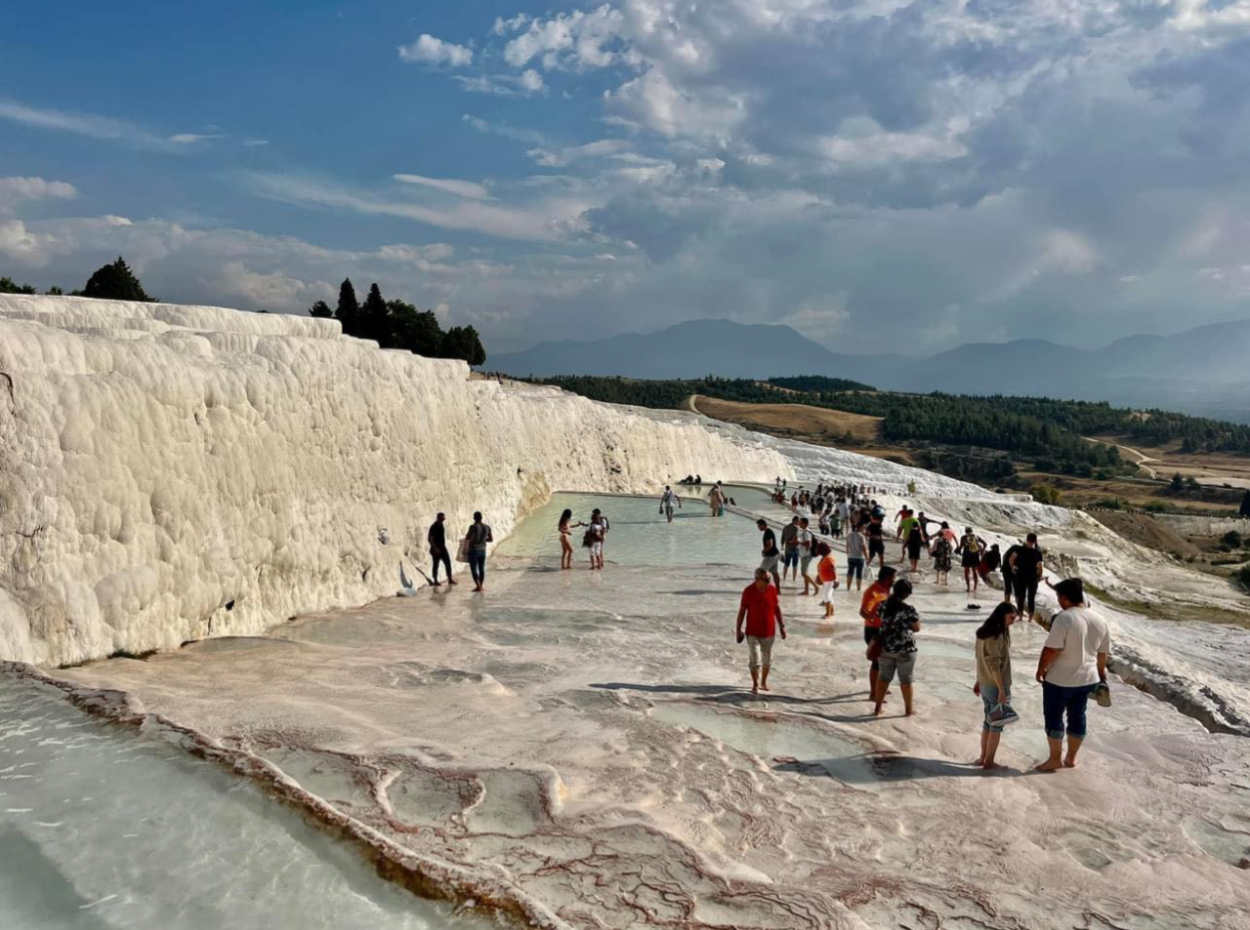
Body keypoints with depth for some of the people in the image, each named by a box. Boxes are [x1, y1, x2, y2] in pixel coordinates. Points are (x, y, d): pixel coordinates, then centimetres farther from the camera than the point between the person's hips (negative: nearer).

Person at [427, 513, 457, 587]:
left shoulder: (441, 525, 9)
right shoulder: (434, 527, -16)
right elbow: (429, 539, -19)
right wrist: (435, 548, -22)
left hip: (442, 548, 8)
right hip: (436, 549, -8)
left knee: (448, 563, 3)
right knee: (436, 565, 1)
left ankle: (450, 579, 6)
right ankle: (435, 581, 9)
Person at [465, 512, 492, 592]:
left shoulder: (473, 527, -16)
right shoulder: (487, 527, 0)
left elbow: (467, 537, -8)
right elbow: (491, 539, 7)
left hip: (473, 551, -5)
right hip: (482, 551, 5)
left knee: (474, 570, 0)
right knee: (482, 569, 15)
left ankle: (478, 587, -8)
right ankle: (481, 587, 21)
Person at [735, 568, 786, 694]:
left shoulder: (772, 590, -6)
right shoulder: (748, 591, -15)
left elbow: (776, 608, 5)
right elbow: (742, 610, -6)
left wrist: (781, 626, 6)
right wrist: (738, 629, -5)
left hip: (769, 631, 3)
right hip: (753, 632, -3)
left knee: (767, 659, 15)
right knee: (755, 660, -1)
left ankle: (764, 682, 34)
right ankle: (755, 685, 15)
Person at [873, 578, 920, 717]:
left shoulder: (883, 605, -4)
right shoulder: (908, 609, -19)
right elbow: (917, 628, -8)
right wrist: (916, 617, 11)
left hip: (886, 647, 4)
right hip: (905, 649, -4)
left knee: (883, 677, 14)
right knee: (906, 679, 11)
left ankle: (877, 708, 18)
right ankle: (908, 709, 24)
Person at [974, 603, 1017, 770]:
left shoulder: (984, 631, 7)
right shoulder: (997, 635, -20)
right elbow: (994, 664, -23)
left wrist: (979, 681, 21)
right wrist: (1002, 689, -21)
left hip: (985, 684, 9)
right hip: (996, 685, -9)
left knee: (988, 720, 17)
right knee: (997, 724, 3)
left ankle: (983, 757, 24)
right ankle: (989, 762, 9)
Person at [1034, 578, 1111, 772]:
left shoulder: (1064, 618, -21)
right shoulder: (1100, 621, 2)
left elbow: (1051, 649, -23)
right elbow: (1103, 653, 10)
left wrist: (1041, 669, -9)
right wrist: (1101, 674, 24)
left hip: (1060, 679, -7)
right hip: (1087, 678, 7)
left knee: (1054, 717, 7)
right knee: (1077, 716, 17)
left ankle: (1055, 758, 13)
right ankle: (1071, 758, 26)